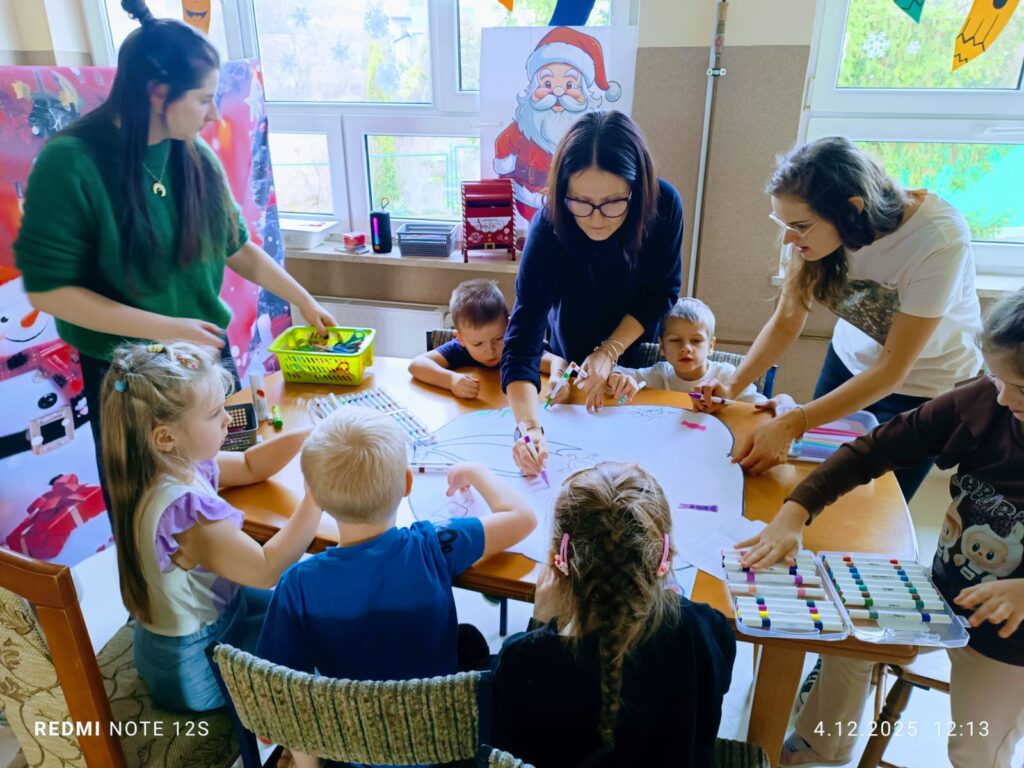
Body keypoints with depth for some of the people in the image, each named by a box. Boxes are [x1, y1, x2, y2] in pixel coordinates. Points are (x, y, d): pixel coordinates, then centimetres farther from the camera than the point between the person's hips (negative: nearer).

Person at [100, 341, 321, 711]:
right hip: (195, 663, -8)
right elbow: (268, 569, -36)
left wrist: (302, 437, -11)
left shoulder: (178, 463, -10)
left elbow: (248, 466, 6)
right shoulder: (180, 507, -38)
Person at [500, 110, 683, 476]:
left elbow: (662, 291, -16)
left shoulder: (663, 204, -30)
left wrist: (610, 352, -25)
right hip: (573, 353, -1)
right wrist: (528, 427, -53)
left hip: (641, 346, 2)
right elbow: (524, 335, -41)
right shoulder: (549, 227, -36)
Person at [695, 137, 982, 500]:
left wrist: (792, 424, -39)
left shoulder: (939, 241, -34)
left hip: (923, 385, -3)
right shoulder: (821, 224, -22)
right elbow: (786, 323, -14)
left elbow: (891, 371, -30)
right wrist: (733, 386, -29)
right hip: (850, 359, 4)